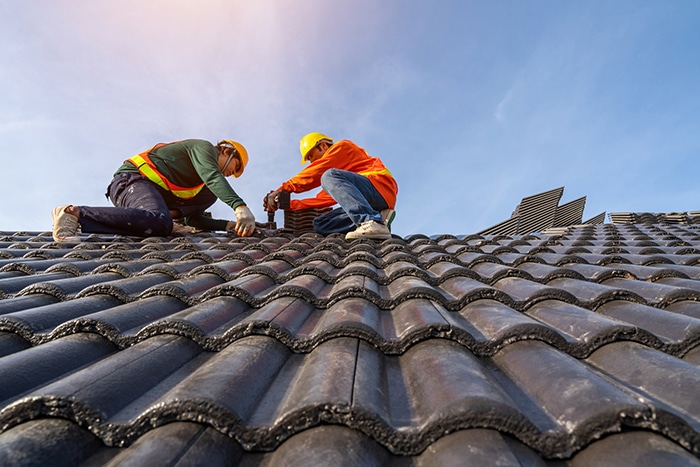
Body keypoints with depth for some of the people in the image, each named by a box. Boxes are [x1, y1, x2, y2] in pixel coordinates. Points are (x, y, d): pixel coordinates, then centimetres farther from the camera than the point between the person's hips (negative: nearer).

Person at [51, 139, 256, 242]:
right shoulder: (204, 147, 4)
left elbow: (193, 218, 23)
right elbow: (213, 177, -19)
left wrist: (229, 225, 15)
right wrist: (240, 207, -32)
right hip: (133, 178, -9)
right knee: (159, 223, -36)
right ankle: (75, 214, -27)